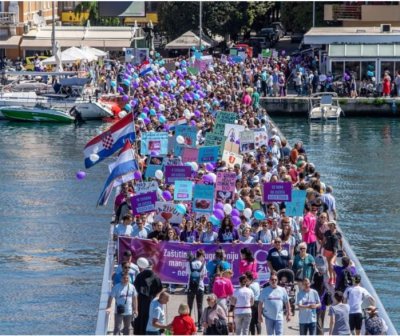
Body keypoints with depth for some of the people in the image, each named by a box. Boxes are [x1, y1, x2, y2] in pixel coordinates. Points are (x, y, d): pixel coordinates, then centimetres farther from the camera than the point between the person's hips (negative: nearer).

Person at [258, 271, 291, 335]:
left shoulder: (282, 290, 5)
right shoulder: (265, 291, 1)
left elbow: (287, 303, 9)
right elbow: (260, 304, 3)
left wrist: (288, 314, 6)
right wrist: (259, 315, -1)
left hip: (279, 317, 0)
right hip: (268, 317, 0)